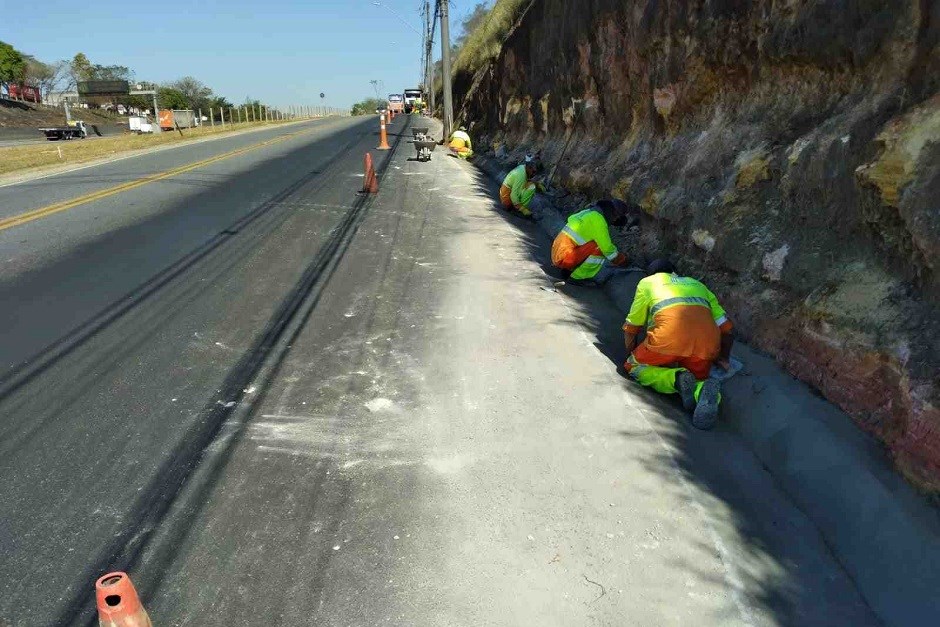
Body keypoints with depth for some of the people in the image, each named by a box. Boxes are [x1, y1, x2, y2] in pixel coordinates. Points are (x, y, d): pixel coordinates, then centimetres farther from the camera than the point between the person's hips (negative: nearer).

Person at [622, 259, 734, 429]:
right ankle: (703, 391, -12)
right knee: (695, 380, 24)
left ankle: (677, 379, -9)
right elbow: (727, 327, 30)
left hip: (670, 336, -3)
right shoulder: (697, 284, 36)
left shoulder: (647, 282, 27)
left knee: (634, 367, 18)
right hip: (707, 341, 3)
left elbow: (630, 329, 28)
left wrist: (632, 355, 43)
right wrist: (724, 359, 43)